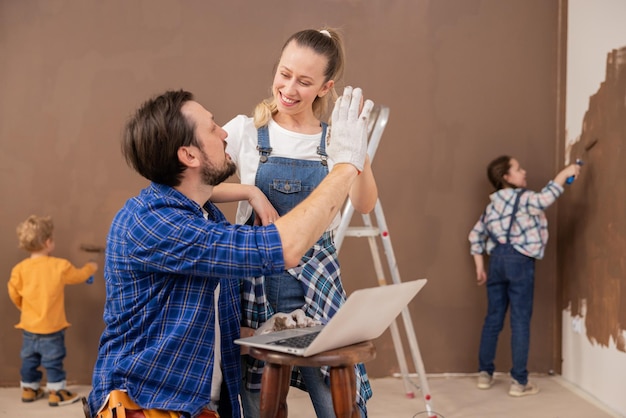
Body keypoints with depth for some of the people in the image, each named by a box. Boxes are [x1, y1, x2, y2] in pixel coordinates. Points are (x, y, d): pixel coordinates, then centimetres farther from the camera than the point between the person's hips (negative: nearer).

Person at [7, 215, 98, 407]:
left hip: (28, 326, 4)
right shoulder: (60, 266, -13)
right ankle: (57, 393, 11)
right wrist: (91, 267, 26)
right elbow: (78, 276, 5)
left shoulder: (20, 268, -7)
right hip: (51, 327, -4)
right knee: (53, 360, 5)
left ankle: (29, 390, 29)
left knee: (29, 359, 17)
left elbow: (14, 294, 0)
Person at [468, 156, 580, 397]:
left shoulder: (494, 203, 17)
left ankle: (485, 374, 18)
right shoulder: (523, 198, -5)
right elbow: (545, 198, -27)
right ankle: (519, 381, 0)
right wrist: (564, 173, -15)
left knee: (493, 318, 12)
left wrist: (479, 267, 20)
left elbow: (476, 234, 18)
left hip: (497, 259, 7)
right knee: (520, 320, -3)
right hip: (519, 260, -7)